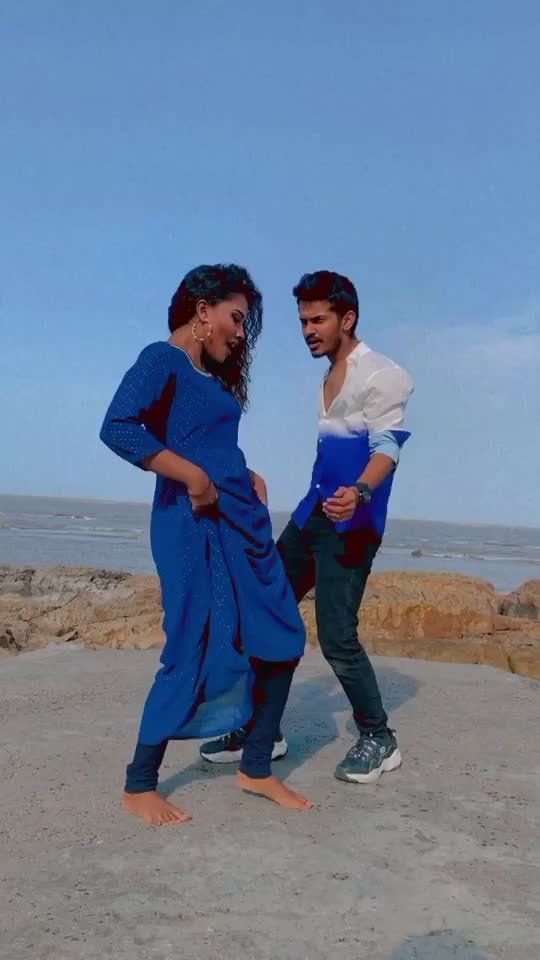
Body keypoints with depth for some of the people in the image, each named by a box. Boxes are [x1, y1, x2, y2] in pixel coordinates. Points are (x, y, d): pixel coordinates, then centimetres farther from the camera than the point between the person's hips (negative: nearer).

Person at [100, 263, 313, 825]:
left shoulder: (212, 373, 20)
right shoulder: (163, 359, -7)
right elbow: (117, 428, -22)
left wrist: (248, 478, 5)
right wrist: (194, 477, -21)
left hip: (242, 522, 9)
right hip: (196, 525, -9)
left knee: (281, 640, 8)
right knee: (195, 653, -5)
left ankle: (256, 770, 21)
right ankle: (139, 786, 13)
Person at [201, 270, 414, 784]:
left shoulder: (382, 375, -8)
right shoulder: (325, 375, 18)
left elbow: (386, 446, -20)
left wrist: (360, 493, -40)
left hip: (350, 523, -9)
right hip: (312, 513, 9)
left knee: (336, 636, -10)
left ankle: (378, 739, 11)